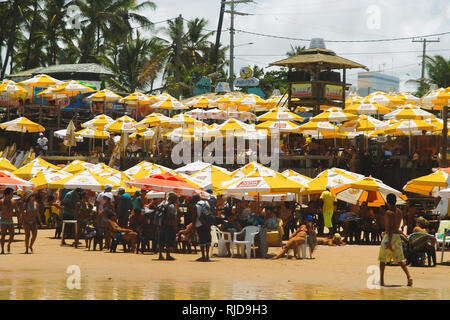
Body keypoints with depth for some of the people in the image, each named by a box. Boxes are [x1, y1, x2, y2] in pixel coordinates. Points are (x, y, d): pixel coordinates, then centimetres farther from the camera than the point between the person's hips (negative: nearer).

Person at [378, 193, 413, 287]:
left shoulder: (388, 212, -13)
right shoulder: (399, 212, 9)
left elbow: (390, 228, -20)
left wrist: (389, 241, -23)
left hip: (389, 236, -6)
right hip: (397, 236, 6)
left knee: (382, 259, 9)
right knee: (400, 259, 3)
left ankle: (381, 280, 12)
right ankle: (409, 276, -16)